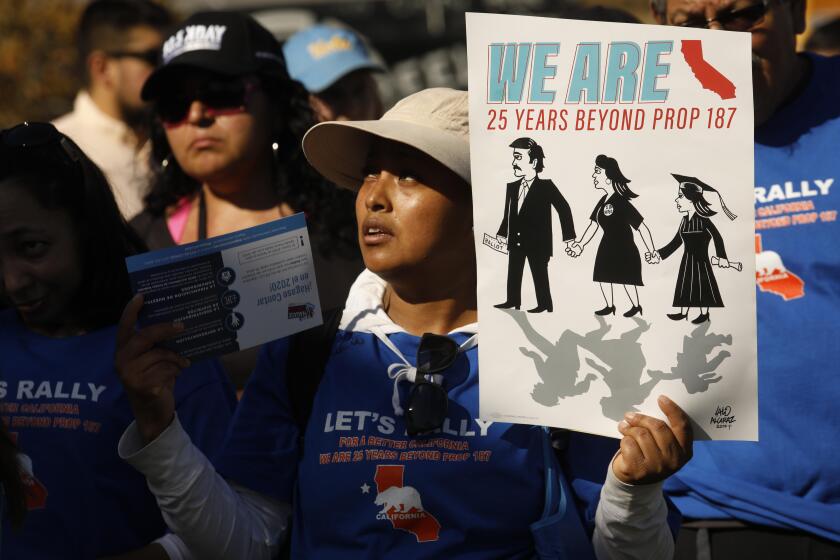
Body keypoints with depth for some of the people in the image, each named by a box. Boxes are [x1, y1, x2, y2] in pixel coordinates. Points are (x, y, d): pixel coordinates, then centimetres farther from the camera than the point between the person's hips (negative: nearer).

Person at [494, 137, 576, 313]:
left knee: (539, 274, -1)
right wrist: (502, 234, 10)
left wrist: (568, 237, -10)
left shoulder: (546, 186, -10)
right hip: (516, 241, 6)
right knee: (513, 274, 10)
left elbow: (563, 208, -8)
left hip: (537, 242, -6)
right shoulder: (512, 187, 7)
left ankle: (545, 305, 7)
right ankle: (513, 301, 19)